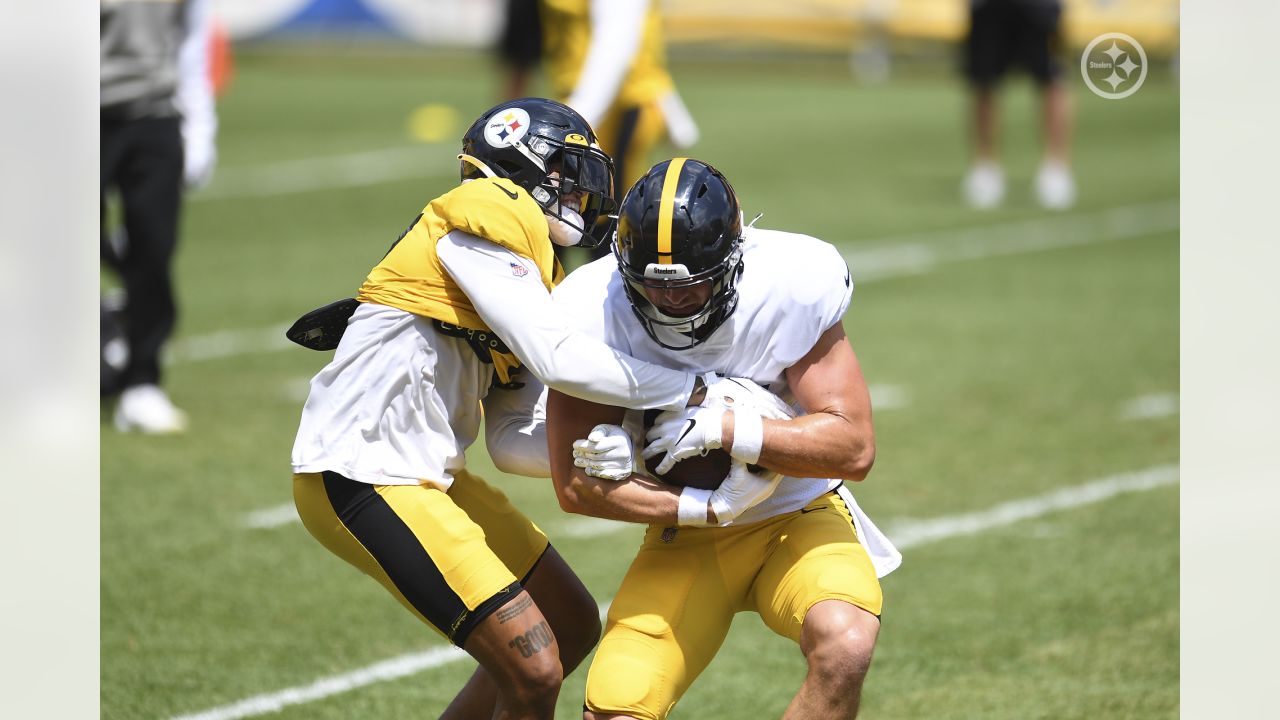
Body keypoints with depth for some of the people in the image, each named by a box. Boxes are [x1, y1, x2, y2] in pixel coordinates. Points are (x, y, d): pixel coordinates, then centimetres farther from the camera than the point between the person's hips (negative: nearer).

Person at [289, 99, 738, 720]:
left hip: (425, 474, 10)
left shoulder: (519, 249, 16)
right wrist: (698, 390, -16)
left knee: (572, 626, 18)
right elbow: (555, 358, -21)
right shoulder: (481, 221, -13)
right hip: (364, 478, -10)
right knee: (534, 670, -14)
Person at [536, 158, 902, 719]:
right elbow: (577, 486, -14)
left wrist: (724, 429, -31)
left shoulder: (791, 290, -22)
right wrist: (711, 507, -23)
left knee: (844, 648, -32)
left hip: (800, 519, -2)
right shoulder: (597, 315, -18)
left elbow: (854, 447, -21)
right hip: (685, 538, 2)